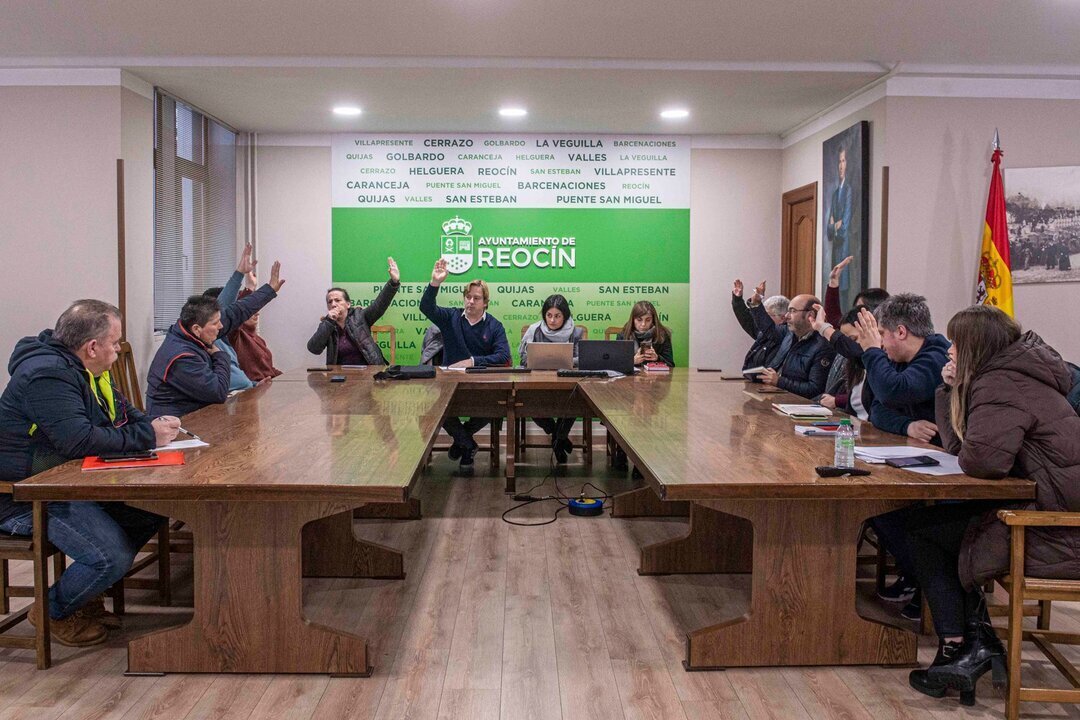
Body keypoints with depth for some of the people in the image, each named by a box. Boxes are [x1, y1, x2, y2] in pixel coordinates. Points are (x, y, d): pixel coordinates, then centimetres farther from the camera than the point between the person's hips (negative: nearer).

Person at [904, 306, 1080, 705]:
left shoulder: (1001, 385, -16)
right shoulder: (1007, 376, 16)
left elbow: (982, 459, -31)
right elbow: (957, 445, 15)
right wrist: (950, 390, 5)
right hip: (1044, 511, 10)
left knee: (920, 528, 0)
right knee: (929, 520, 14)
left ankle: (960, 649, 4)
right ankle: (977, 640, 11)